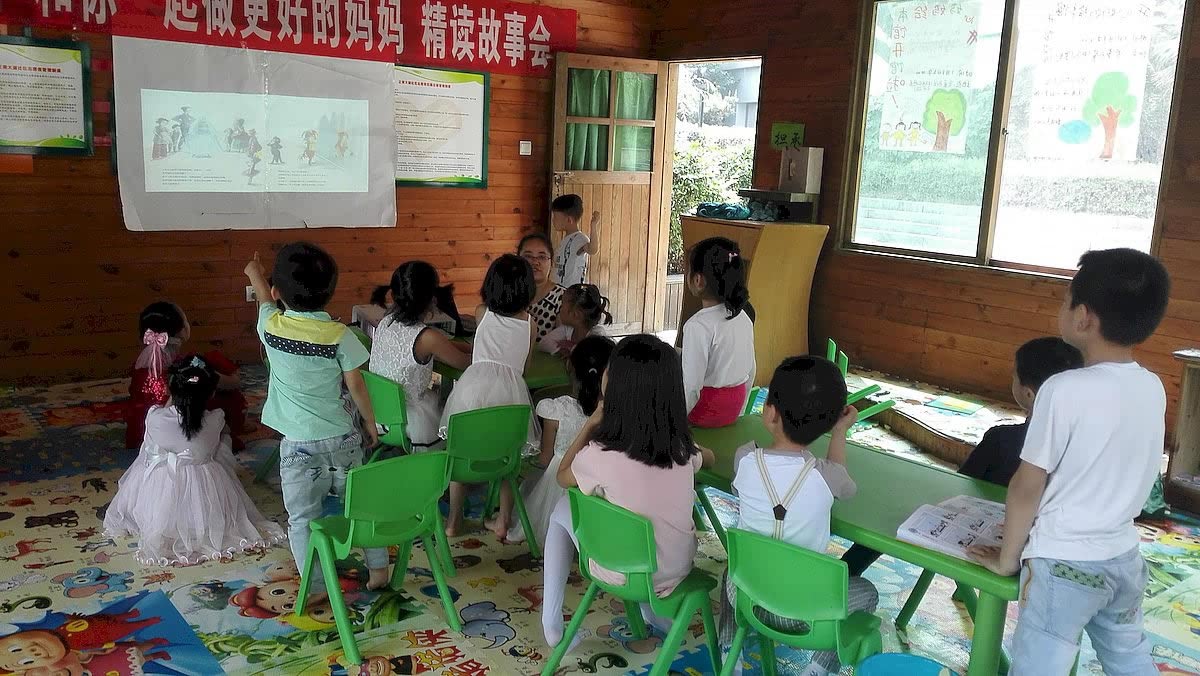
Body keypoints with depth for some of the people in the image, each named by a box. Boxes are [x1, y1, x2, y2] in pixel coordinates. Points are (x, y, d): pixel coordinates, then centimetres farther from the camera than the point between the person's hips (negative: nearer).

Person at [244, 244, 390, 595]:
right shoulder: (338, 334, -13)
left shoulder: (272, 326, -8)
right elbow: (356, 385, -7)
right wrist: (370, 422, 10)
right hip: (342, 438, 1)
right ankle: (378, 570, 27)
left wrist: (255, 274, 38)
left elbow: (266, 299, 16)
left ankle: (315, 587, 11)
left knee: (302, 517, 9)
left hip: (298, 444, -1)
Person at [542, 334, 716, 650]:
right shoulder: (681, 448, -11)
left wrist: (590, 424, 4)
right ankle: (656, 612, 35)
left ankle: (551, 623, 25)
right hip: (678, 568, 4)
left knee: (562, 508, 19)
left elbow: (563, 477, 0)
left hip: (624, 574, -3)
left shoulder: (600, 454, -24)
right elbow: (710, 457, 16)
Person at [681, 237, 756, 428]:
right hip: (734, 406, 7)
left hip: (705, 409, -7)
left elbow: (691, 385, -22)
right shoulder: (743, 317, 1)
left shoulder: (698, 326, -22)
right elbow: (750, 372, 9)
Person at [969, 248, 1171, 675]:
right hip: (1124, 558, 7)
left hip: (1064, 563, -7)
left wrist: (1007, 558, -4)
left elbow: (1027, 487, -16)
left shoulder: (1066, 390, -23)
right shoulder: (1153, 388, -2)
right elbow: (1122, 474, 10)